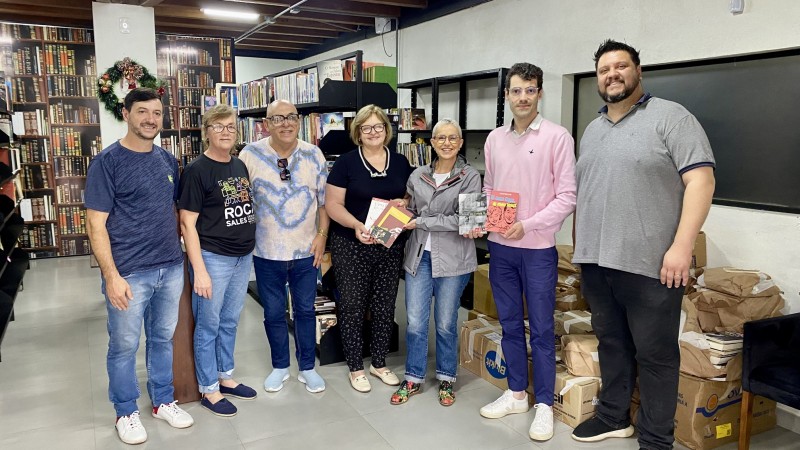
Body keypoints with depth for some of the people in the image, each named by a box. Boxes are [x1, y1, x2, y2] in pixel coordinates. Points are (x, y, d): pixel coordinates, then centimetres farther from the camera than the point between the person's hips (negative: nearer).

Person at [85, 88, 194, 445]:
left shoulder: (168, 160, 7)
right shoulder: (107, 162, -10)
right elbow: (96, 223, -12)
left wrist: (179, 253, 11)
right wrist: (111, 275, -17)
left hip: (171, 268, 5)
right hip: (129, 273, -5)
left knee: (163, 339, 18)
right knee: (124, 346, 10)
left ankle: (163, 402, 35)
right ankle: (126, 412, 29)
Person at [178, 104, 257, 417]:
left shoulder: (240, 166, 8)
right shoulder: (196, 170, -11)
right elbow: (187, 223, -13)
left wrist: (252, 249, 13)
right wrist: (199, 270, -17)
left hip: (243, 256, 7)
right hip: (213, 258, -6)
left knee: (230, 322, 18)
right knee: (208, 325, 7)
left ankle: (225, 377, 34)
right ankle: (208, 389, 22)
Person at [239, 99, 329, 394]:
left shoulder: (313, 155, -2)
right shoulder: (250, 155, -7)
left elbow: (324, 199, 4)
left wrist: (322, 234, -3)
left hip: (306, 250, 1)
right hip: (267, 251, 0)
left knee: (305, 310, 12)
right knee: (274, 312, 12)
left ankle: (307, 368, 29)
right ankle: (280, 367, 32)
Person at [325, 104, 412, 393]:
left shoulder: (400, 162, 6)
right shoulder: (346, 163, -5)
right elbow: (333, 204, -8)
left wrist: (404, 202, -9)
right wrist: (356, 225, -24)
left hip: (391, 247, 3)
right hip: (352, 247, -3)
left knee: (385, 306, 10)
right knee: (352, 306, 4)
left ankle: (379, 363, 29)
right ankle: (356, 368, 21)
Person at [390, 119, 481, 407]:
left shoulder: (470, 177, -5)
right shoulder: (418, 176, 7)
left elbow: (462, 219, -14)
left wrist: (421, 222, -13)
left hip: (453, 259, -3)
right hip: (419, 256, 3)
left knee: (446, 323, 9)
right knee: (415, 322, 7)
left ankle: (446, 379, 29)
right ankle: (413, 378, 25)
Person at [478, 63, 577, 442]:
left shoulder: (557, 137, -8)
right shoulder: (494, 139, 7)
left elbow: (566, 197, -10)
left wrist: (528, 225, -19)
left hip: (538, 248, -5)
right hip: (499, 247, 5)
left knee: (541, 328, 4)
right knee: (510, 323, 14)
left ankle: (544, 404, 19)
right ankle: (516, 393, 30)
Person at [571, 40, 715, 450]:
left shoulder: (670, 117, -4)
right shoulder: (592, 130, 16)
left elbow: (700, 180, -12)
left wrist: (681, 246, -20)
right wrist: (579, 246, 15)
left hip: (649, 263, -6)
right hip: (596, 262, 6)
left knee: (655, 353, 5)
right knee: (611, 343, 17)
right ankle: (613, 416, 33)